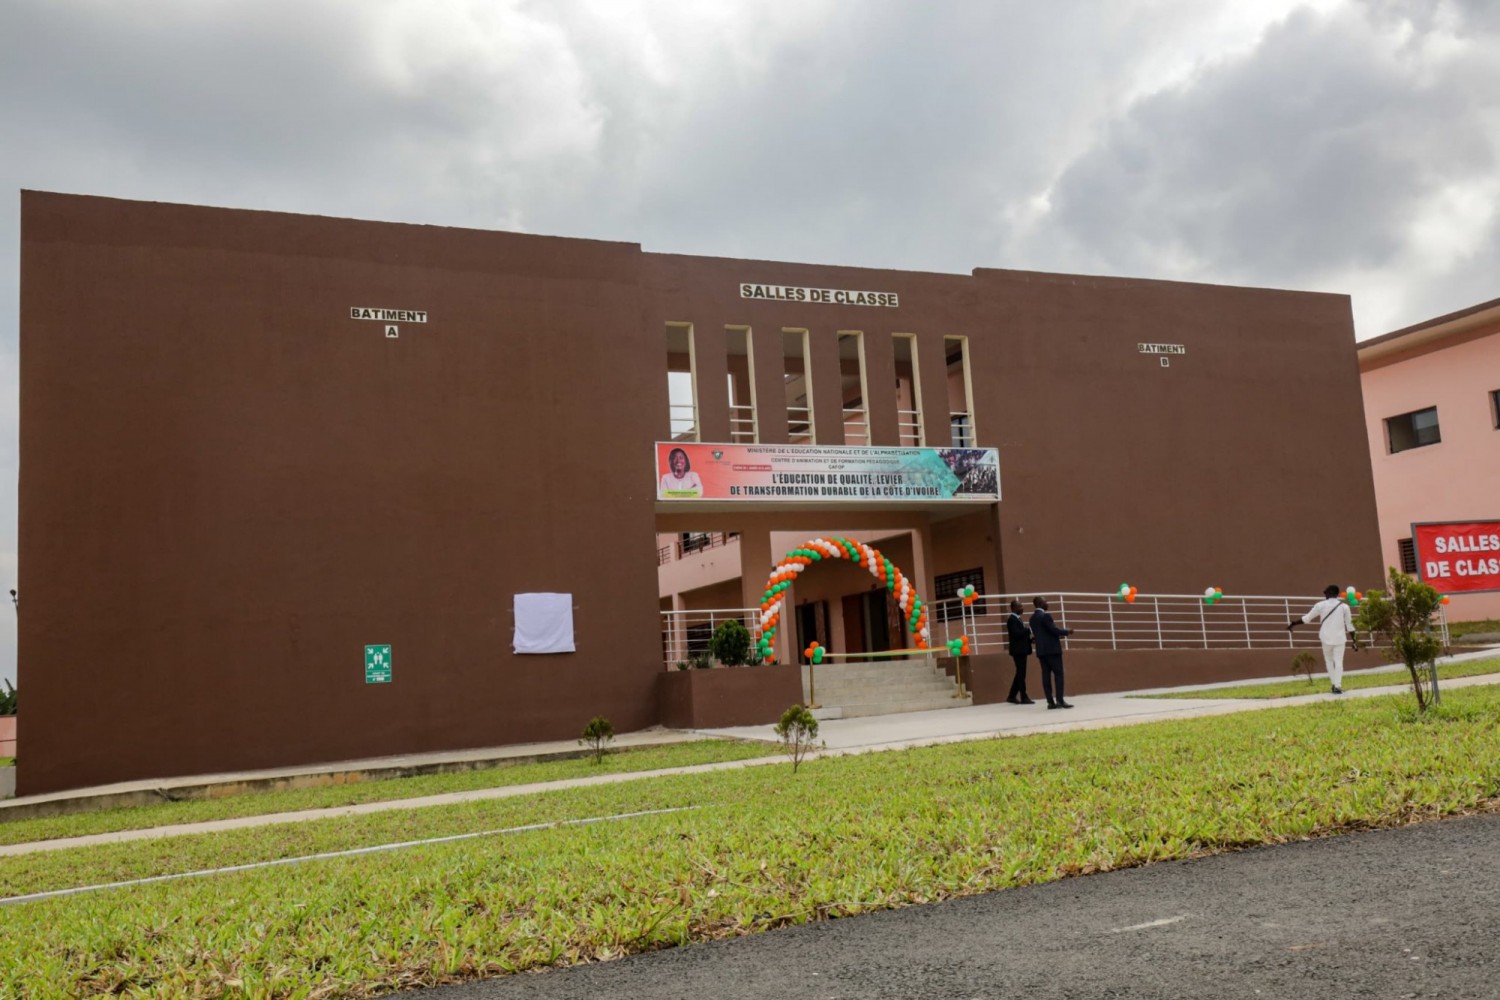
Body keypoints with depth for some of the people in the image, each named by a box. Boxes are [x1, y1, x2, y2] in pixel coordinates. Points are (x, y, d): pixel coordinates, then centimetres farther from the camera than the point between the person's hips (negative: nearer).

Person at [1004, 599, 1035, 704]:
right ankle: (1024, 698, -2)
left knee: (1020, 674, 12)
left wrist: (1030, 639, 6)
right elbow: (1016, 633, -24)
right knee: (1021, 674, -5)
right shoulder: (1012, 619, -13)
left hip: (1021, 650, 10)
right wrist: (1029, 630, -21)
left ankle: (1012, 696, 16)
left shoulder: (1017, 619, 18)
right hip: (1018, 650, -10)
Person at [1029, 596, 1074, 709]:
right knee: (1058, 674, -6)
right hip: (1052, 649, -8)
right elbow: (1054, 630, -17)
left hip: (1041, 650, 8)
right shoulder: (1045, 616, -14)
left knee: (1046, 675, 4)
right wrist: (1067, 631, 0)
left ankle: (1050, 701, 3)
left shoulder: (1033, 617, 12)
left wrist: (1058, 635, 22)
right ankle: (1060, 700, -11)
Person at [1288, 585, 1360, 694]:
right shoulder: (1344, 606, 1)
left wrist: (1293, 623, 12)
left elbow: (1306, 619, 1)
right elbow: (1349, 626, 2)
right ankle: (1337, 686, -9)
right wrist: (1355, 641, 7)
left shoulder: (1320, 605, -2)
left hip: (1326, 638, 0)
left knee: (1329, 660, 17)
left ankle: (1334, 684, 8)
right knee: (1338, 662, 2)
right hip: (1339, 638, 0)